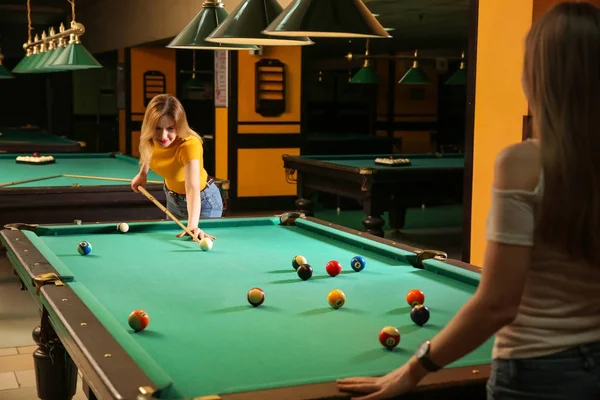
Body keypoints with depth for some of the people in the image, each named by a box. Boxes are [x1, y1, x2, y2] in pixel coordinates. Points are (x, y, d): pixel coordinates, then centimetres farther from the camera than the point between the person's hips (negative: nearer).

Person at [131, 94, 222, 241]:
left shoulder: (189, 145, -38)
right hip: (173, 198, 6)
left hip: (203, 201, -6)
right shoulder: (151, 139, -20)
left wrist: (192, 225, -65)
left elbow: (193, 188, -52)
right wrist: (142, 173, 1)